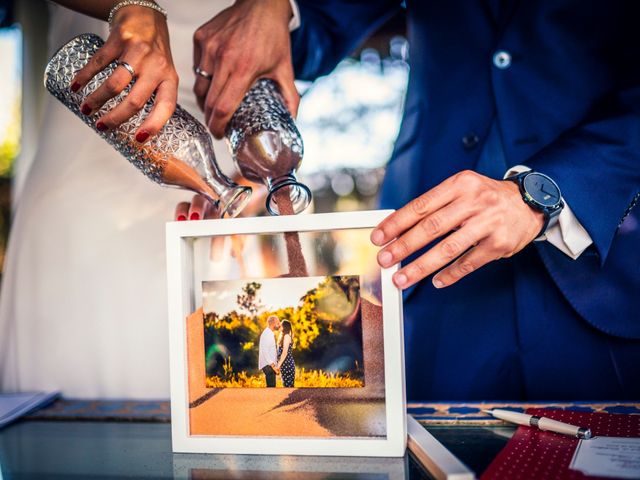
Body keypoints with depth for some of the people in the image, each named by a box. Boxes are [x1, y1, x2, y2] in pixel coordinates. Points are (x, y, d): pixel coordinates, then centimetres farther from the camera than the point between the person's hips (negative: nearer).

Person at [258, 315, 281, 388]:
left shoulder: (271, 334, 16)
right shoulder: (266, 334, -15)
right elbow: (265, 352, -21)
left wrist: (275, 365, 15)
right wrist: (273, 365, -21)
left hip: (271, 365, 10)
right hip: (268, 365, -10)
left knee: (271, 386, 12)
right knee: (271, 386, -11)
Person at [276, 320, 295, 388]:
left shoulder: (287, 336, -11)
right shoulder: (283, 336, 18)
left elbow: (285, 352, -18)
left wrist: (279, 364, -19)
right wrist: (279, 364, 16)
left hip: (287, 364, -9)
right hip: (285, 365, 9)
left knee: (288, 385, -8)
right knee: (286, 385, 10)